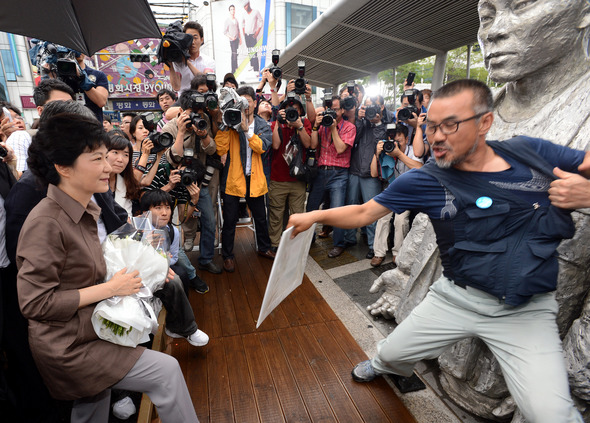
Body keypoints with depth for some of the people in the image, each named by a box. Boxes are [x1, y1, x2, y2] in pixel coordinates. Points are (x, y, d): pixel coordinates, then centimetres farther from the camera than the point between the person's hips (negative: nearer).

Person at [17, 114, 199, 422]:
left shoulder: (86, 211, 3)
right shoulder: (46, 223, -24)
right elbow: (35, 303, -24)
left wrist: (131, 272, -2)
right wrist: (110, 288, -22)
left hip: (91, 333, 9)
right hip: (66, 347, -8)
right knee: (166, 371, -10)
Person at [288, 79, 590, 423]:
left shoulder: (530, 152, -5)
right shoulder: (426, 181, -11)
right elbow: (363, 213, -8)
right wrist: (315, 215, -17)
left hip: (527, 310, 1)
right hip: (457, 299, 0)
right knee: (391, 354, 14)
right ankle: (381, 367, 54)